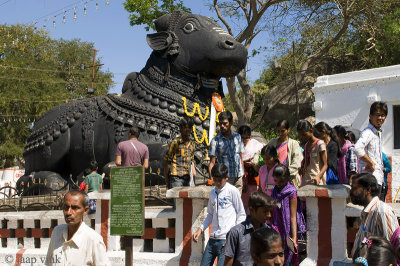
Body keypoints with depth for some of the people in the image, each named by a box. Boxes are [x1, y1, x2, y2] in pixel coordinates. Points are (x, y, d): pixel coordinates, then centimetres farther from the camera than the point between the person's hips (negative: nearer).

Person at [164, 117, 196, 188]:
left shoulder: (192, 143, 14)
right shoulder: (175, 142, -6)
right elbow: (167, 160, -4)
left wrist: (193, 170, 4)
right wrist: (167, 179, -4)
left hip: (187, 177, 7)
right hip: (176, 177, -7)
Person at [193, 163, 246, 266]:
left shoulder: (232, 191, -3)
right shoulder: (212, 192, 15)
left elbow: (241, 215, -2)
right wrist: (200, 229, 13)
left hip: (226, 240, -6)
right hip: (213, 239, 6)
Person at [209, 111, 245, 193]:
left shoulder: (237, 137, 8)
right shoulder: (216, 140, -5)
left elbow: (240, 158, 14)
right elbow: (212, 162, -8)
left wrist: (244, 176, 11)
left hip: (238, 177, 4)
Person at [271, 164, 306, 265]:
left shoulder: (291, 192, -11)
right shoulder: (275, 191, 7)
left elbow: (293, 217, -14)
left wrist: (294, 237, -19)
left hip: (287, 231, -5)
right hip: (276, 231, 6)